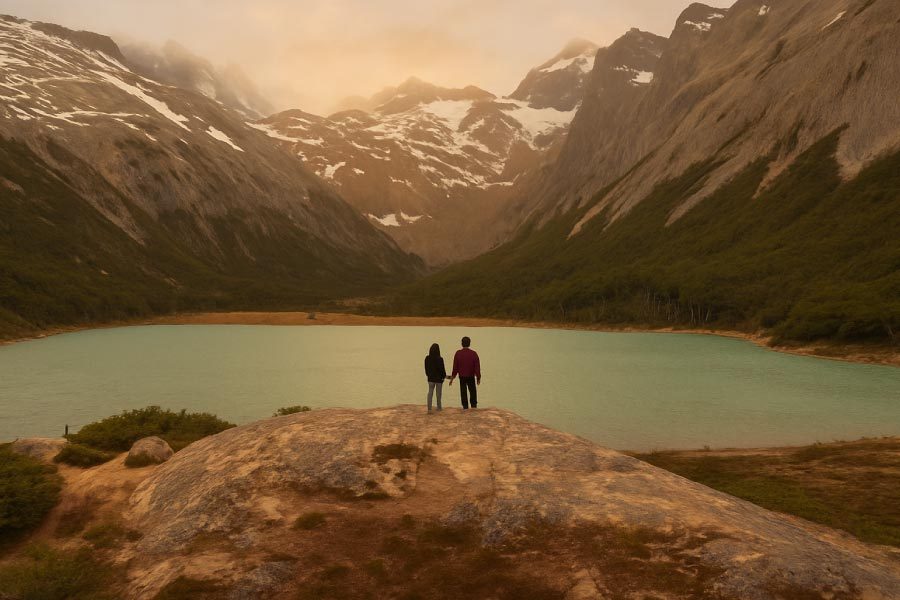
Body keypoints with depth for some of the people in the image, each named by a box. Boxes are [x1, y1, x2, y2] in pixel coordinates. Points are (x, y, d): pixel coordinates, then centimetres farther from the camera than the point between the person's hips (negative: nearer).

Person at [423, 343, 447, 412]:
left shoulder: (427, 358, -6)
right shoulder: (440, 359, -20)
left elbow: (426, 368, 5)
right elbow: (442, 369, -13)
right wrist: (444, 376, 4)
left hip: (430, 378, 3)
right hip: (439, 378, -3)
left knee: (430, 393, 7)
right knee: (438, 393, 12)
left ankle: (429, 408, -3)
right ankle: (439, 407, 24)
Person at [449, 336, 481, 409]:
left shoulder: (458, 353, -6)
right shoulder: (474, 353, -6)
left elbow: (455, 366, -3)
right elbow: (477, 367, -4)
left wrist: (452, 377, 4)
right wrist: (478, 377, 4)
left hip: (462, 376, 0)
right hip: (471, 376, 0)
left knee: (463, 392, 6)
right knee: (473, 391, 15)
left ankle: (465, 406, 5)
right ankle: (474, 405, 17)